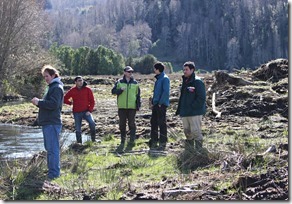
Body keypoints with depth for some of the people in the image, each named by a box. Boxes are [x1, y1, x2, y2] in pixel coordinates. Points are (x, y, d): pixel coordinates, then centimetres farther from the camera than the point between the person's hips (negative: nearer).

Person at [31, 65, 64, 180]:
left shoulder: (57, 88, -11)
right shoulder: (51, 87, 20)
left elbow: (53, 104, -22)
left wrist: (39, 102, -15)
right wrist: (39, 102, 8)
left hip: (52, 123, -11)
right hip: (47, 122, 11)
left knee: (52, 149, -10)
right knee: (49, 148, 15)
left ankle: (54, 173, -8)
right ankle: (51, 170, 23)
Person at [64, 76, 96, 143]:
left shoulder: (87, 89, -3)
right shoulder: (72, 90, 1)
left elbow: (92, 101, 0)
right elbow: (65, 99, 11)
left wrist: (90, 110, -9)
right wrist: (71, 103, 1)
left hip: (86, 111, -2)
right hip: (77, 113, 2)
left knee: (92, 123, -26)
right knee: (78, 129, 6)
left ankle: (93, 139, -12)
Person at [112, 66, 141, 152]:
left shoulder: (135, 83, 8)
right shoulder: (119, 82, 5)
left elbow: (138, 95, 10)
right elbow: (113, 91, 0)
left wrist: (138, 105, 3)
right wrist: (120, 90, -18)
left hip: (132, 107, -1)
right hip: (122, 107, 1)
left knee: (132, 124, -4)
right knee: (122, 124, 6)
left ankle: (132, 141, 1)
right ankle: (122, 142, 15)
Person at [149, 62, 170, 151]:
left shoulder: (165, 78, -11)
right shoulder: (158, 79, 18)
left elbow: (166, 92, -19)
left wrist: (161, 103, -19)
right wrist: (152, 103, 16)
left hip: (161, 104, -9)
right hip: (156, 104, 9)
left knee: (162, 123, -5)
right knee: (153, 122, 11)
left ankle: (162, 143, 0)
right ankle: (154, 142, 18)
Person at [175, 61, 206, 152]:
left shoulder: (197, 82, -10)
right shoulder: (185, 82, 16)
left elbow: (201, 98, -16)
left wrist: (192, 107, -18)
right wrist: (179, 109, 13)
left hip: (195, 113, -9)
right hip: (185, 113, 9)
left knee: (196, 131, -9)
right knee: (187, 132, 13)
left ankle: (199, 150, -3)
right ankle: (189, 149, 21)